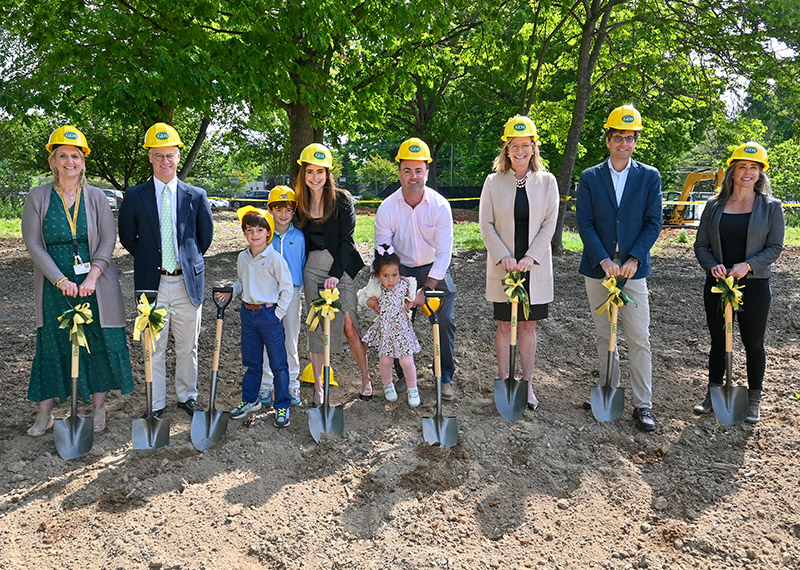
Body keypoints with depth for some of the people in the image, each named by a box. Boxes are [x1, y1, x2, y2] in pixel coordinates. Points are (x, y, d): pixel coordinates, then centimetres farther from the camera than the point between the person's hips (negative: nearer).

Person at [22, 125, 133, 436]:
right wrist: (61, 280, -13)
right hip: (55, 285, 0)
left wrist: (92, 277, -14)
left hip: (94, 283, 0)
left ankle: (98, 408, 19)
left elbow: (108, 238, -3)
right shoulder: (38, 197, 2)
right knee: (51, 344, 7)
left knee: (99, 343, 4)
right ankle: (45, 413, 19)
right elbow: (33, 243, -2)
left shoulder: (96, 196, 3)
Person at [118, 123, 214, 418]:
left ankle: (187, 396, 29)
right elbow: (127, 238, 10)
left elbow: (206, 236, 12)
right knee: (154, 347, 7)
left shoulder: (196, 195, 2)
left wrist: (189, 259, 10)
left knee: (187, 346, 12)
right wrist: (149, 260, 7)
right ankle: (156, 404, 20)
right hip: (152, 283, -1)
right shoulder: (135, 196, 0)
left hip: (187, 282, 1)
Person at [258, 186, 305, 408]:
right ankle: (267, 386, 16)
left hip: (291, 292, 1)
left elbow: (303, 265, 8)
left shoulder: (299, 237, 1)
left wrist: (298, 288, 0)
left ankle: (292, 385, 20)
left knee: (291, 341, 8)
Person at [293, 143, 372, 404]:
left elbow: (346, 240, -9)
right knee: (316, 328, 6)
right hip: (313, 269, 4)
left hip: (343, 267, -4)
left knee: (350, 327, -3)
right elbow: (302, 240, 14)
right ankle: (318, 385, 15)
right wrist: (301, 275, 10)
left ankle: (366, 379, 15)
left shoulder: (342, 199, -4)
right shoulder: (301, 204, 9)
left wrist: (335, 274, -17)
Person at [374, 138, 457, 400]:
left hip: (436, 269, -1)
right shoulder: (387, 208, -13)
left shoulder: (439, 205, -17)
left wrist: (426, 290, -24)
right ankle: (404, 375, 15)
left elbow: (444, 253, -18)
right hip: (403, 269, 1)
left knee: (445, 321, -10)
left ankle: (445, 377, 8)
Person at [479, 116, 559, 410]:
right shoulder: (493, 182, 2)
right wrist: (504, 257, -12)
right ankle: (503, 381, 15)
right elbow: (486, 225, -1)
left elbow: (549, 224, 0)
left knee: (528, 325, 7)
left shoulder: (547, 181, 4)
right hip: (503, 266, -1)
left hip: (534, 266, 1)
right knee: (505, 325, 5)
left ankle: (528, 384, 16)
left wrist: (531, 257, -12)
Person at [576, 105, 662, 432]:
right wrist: (604, 260, -14)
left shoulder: (649, 177, 4)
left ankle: (642, 405, 6)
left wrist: (633, 259, -13)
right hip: (597, 269, 1)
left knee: (639, 340, -2)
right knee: (603, 336, 11)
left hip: (632, 269, -1)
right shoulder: (590, 178, 3)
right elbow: (584, 223, -3)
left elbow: (653, 223, -1)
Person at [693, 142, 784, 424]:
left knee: (753, 344, 7)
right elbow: (701, 245, 6)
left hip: (754, 285, -2)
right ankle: (713, 395, 25)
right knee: (718, 341, 12)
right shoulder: (714, 206, 5)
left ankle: (754, 401, 22)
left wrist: (748, 265, -19)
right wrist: (712, 265, -14)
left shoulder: (771, 207, 0)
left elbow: (775, 247, -4)